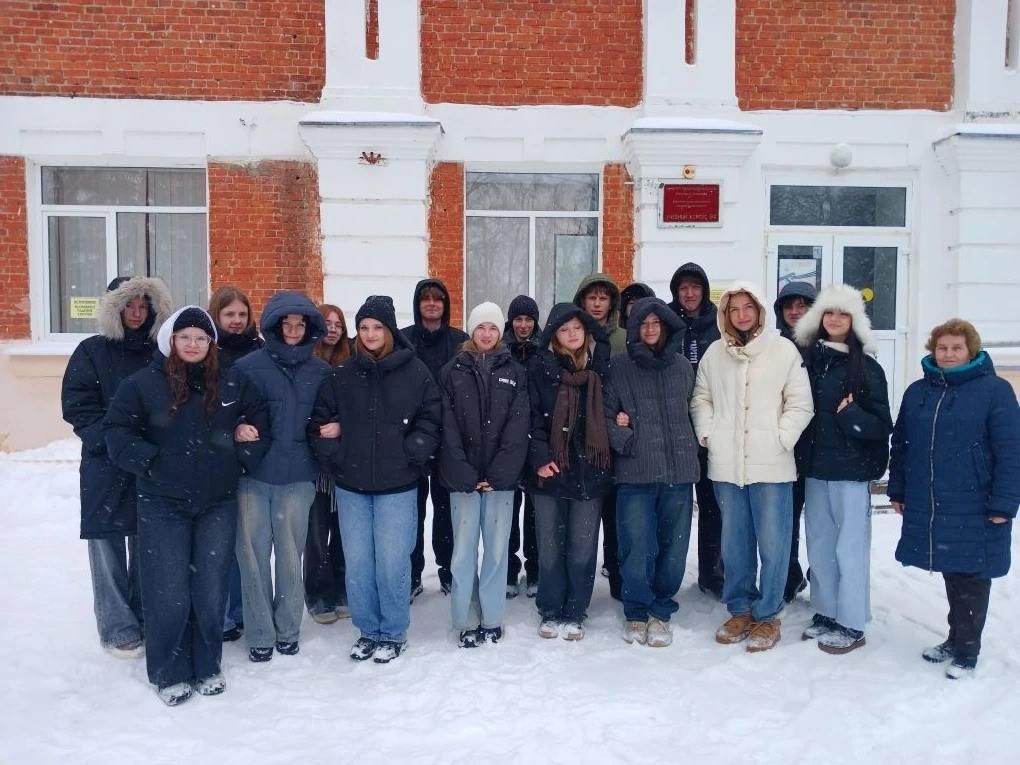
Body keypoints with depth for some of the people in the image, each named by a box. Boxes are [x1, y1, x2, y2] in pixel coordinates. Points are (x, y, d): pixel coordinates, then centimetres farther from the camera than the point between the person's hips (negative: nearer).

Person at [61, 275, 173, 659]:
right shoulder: (92, 351, 2)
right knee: (108, 545, 0)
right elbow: (76, 406, -3)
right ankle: (118, 628, 9)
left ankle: (145, 620, 21)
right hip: (106, 466, -2)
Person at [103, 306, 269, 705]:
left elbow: (258, 418, 15)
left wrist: (247, 452, 2)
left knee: (211, 590, 9)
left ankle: (207, 667, 26)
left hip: (218, 503, 2)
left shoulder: (230, 385, 4)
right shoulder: (143, 383, -4)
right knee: (169, 593, 1)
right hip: (162, 506, -2)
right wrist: (148, 462, -14)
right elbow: (117, 431, -4)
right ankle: (170, 674, 20)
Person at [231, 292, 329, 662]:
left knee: (290, 556, 9)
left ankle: (288, 630, 24)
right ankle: (259, 634, 17)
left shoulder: (320, 371, 5)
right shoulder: (249, 366, -1)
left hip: (297, 477, 1)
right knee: (254, 555, 3)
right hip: (254, 477, -1)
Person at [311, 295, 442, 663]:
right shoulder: (341, 374, 5)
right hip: (351, 485, 3)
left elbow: (431, 420, -1)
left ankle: (393, 634, 20)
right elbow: (320, 420, 8)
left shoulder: (415, 372, -2)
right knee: (357, 562, 9)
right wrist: (333, 459, -1)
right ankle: (368, 630, 27)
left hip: (397, 485, -3)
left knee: (392, 561, 1)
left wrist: (409, 455, -8)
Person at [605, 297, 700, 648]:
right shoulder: (619, 368, 3)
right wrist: (626, 444, -10)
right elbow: (607, 415, 1)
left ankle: (661, 612, 23)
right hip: (635, 473, -2)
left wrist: (690, 448, 9)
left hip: (679, 470, 3)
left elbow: (692, 411, 19)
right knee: (637, 547, -1)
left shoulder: (682, 366, 12)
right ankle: (636, 613, 17)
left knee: (673, 546, 7)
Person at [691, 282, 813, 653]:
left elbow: (800, 403, -2)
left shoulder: (783, 350, -1)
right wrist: (707, 433, 2)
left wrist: (781, 439, -10)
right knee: (734, 542, 13)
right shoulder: (715, 353, 7)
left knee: (772, 543, 2)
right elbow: (701, 397, 15)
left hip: (771, 466, -3)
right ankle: (740, 609, 27)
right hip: (726, 465, 3)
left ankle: (767, 615, 17)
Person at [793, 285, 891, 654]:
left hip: (851, 470, -4)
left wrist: (851, 415, -20)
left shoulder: (867, 368, -4)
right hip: (815, 468, 4)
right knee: (819, 545, 12)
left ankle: (852, 625, 12)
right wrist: (800, 456, 2)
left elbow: (882, 425, -5)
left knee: (849, 547, 1)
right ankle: (825, 614, 25)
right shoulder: (807, 360, 5)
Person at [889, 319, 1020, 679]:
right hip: (928, 508, 4)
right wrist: (898, 490, 11)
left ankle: (966, 652, 21)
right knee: (951, 575, 17)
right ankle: (956, 640, 33)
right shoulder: (917, 392, 8)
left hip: (974, 510, -4)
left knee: (971, 579, 7)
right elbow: (901, 444, 13)